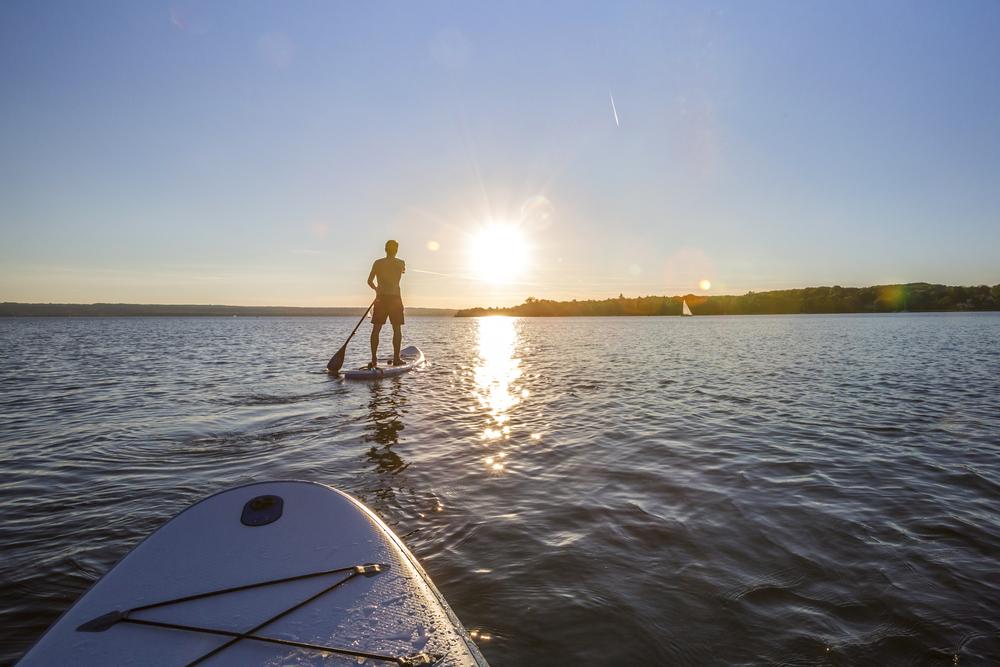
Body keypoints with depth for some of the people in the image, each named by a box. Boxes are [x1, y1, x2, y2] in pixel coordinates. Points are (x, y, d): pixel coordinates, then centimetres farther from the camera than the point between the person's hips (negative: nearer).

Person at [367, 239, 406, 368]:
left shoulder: (378, 263, 1)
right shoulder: (401, 263, 1)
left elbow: (370, 281, 0)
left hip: (381, 298, 1)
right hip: (395, 298, -1)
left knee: (376, 329, 5)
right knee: (397, 329, 6)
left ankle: (374, 359, 1)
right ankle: (396, 358, 3)